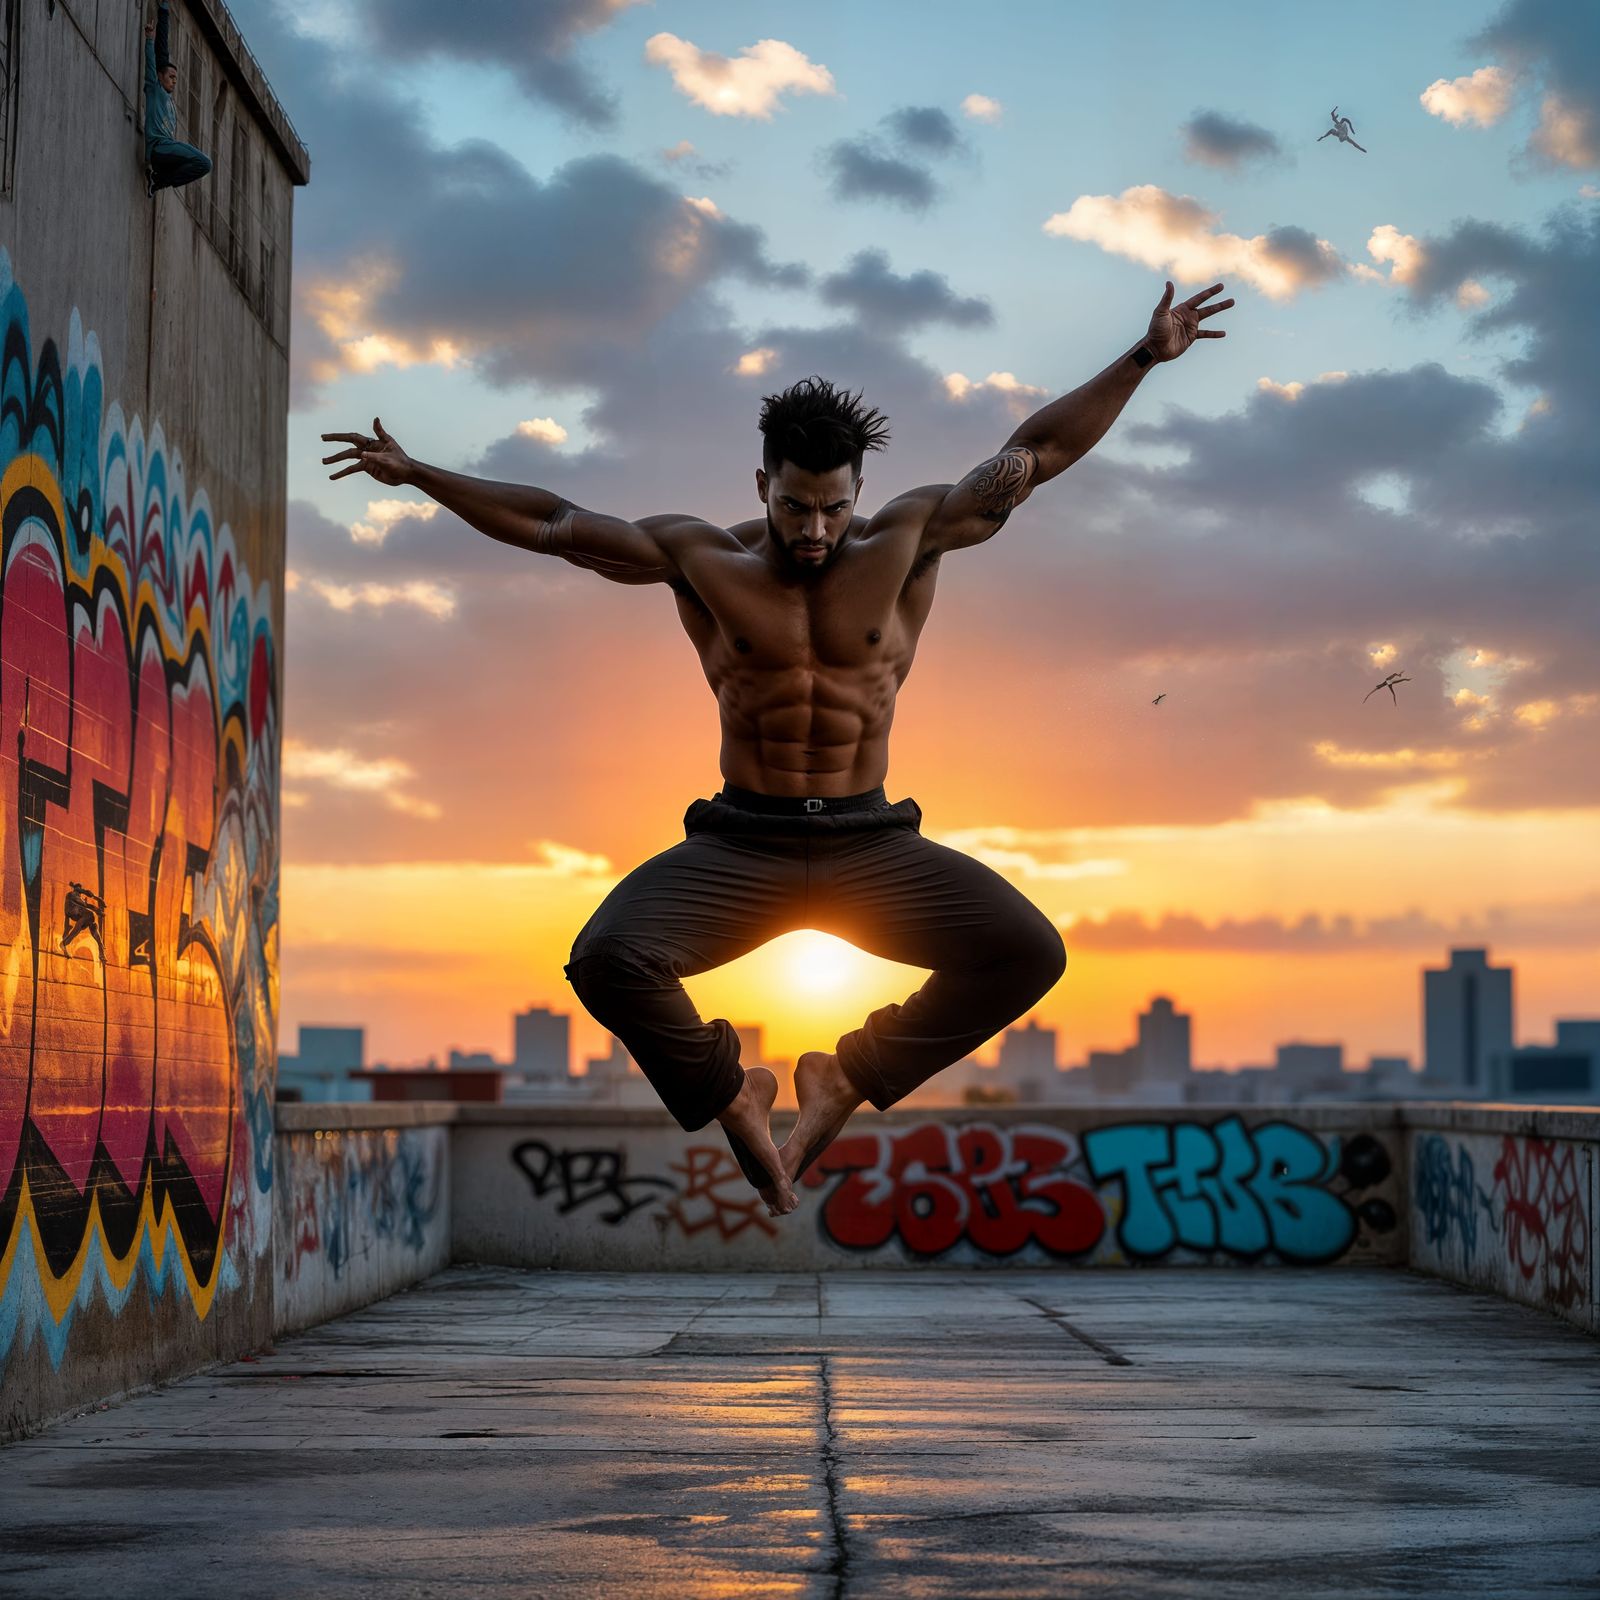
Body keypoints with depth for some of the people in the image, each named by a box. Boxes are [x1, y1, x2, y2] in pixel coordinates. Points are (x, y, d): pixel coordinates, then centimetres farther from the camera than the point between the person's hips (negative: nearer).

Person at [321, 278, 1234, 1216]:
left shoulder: (907, 541, 1)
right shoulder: (702, 558, 1)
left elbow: (1039, 453, 4)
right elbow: (547, 523, 7)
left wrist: (1144, 359, 0)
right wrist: (416, 474, 5)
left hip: (870, 847, 1)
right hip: (739, 845, -1)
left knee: (1030, 953, -19)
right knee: (607, 961, -28)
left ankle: (851, 1077, 3)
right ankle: (727, 1094, 3)